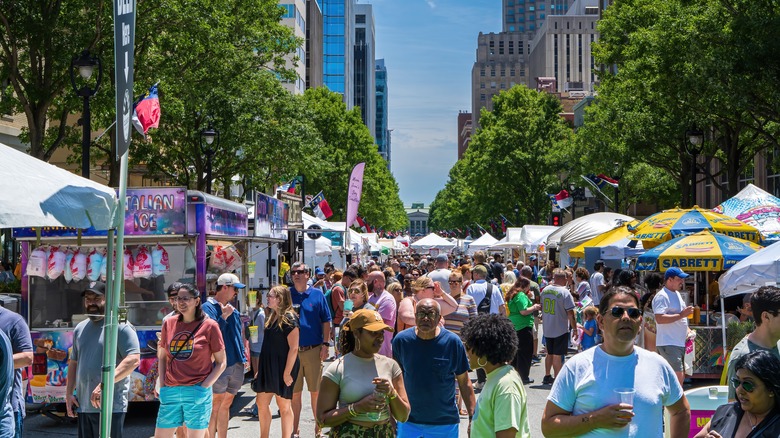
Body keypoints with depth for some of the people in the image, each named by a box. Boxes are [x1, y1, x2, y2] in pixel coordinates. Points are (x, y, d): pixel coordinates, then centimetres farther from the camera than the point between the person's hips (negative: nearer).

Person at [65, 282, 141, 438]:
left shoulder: (121, 326, -7)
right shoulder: (80, 328, 17)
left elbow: (133, 359, -18)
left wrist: (104, 384, -24)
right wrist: (69, 393, 12)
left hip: (110, 406, -7)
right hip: (83, 406, 7)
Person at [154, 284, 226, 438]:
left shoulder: (209, 326, -3)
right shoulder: (169, 324, 8)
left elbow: (221, 363, -1)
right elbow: (162, 357, 17)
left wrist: (203, 388, -10)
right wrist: (162, 386, 6)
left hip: (196, 393, -4)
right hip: (170, 392, 4)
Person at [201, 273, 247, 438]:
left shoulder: (233, 310, 17)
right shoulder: (208, 307, -8)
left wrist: (242, 356, 19)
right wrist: (224, 316, -22)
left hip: (236, 364, 8)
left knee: (226, 405, 13)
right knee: (215, 406, -6)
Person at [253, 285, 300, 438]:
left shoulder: (289, 318, -14)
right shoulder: (272, 317, 11)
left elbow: (294, 348, -18)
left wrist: (287, 372, -21)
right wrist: (260, 368, 16)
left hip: (282, 368, -8)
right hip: (268, 367, 8)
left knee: (283, 405, 2)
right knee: (261, 403, 10)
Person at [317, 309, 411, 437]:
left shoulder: (390, 365, 2)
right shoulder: (337, 369, -8)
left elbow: (403, 416, 4)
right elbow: (322, 418, -10)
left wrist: (392, 393, -13)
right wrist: (357, 407, -19)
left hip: (386, 433, 3)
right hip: (348, 433, -3)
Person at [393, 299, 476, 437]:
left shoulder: (452, 342, -9)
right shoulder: (401, 340, -6)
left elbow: (464, 382, -2)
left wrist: (472, 417, -6)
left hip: (445, 423, -1)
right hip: (409, 421, 1)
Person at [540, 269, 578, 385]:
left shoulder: (545, 290, 1)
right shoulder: (565, 292, -17)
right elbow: (570, 313, -16)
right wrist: (575, 328, -8)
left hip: (547, 328, 6)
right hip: (561, 329, -6)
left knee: (549, 353, 19)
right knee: (557, 355, 0)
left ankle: (547, 376, 27)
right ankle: (557, 380, 3)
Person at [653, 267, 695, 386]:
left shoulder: (676, 294, 18)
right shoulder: (662, 296, -14)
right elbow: (660, 318, -25)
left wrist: (687, 330, 16)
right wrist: (681, 315, -23)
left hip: (680, 343, 10)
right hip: (668, 344, -10)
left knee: (681, 376, 12)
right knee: (678, 376, -14)